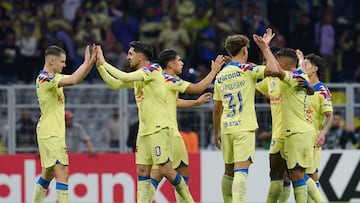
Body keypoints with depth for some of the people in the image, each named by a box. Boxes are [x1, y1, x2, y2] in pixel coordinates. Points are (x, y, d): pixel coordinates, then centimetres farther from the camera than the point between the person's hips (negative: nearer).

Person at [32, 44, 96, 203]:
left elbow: (76, 78, 18)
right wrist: (87, 63, -18)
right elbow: (72, 80, -27)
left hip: (53, 133, 10)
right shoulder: (44, 78, -16)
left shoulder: (53, 77, 13)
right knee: (62, 172, -15)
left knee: (48, 173, 15)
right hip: (51, 134, -10)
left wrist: (89, 62, 4)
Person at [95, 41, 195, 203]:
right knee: (142, 171, 1)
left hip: (158, 129, -9)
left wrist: (104, 63, -8)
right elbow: (114, 84, 21)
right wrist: (99, 65, 12)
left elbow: (125, 77, -18)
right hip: (144, 130, 9)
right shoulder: (138, 76, 17)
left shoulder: (153, 69, -8)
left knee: (165, 170, -10)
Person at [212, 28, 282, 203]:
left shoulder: (220, 76, 12)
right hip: (244, 129, -6)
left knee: (229, 171, 15)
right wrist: (265, 48, -5)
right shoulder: (246, 69, -6)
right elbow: (274, 70, -18)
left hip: (226, 128, 6)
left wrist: (216, 133, 24)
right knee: (241, 170, -13)